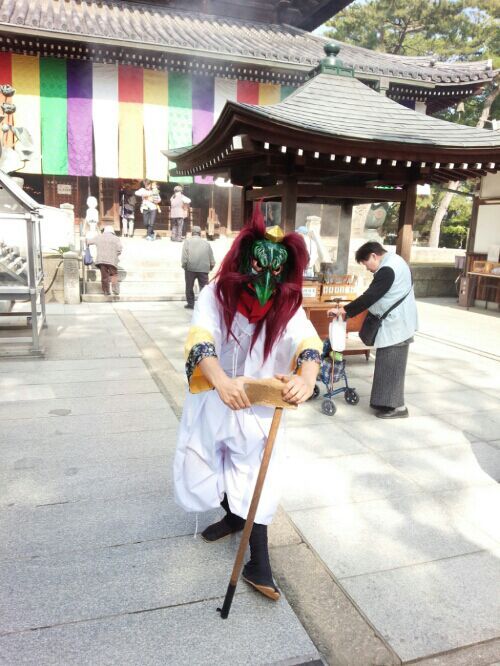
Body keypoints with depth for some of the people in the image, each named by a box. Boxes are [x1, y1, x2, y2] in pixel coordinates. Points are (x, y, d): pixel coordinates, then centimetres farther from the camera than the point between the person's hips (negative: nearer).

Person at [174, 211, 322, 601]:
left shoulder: (287, 305, -17)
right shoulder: (217, 294, -21)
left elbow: (307, 341, -34)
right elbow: (201, 341, -37)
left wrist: (306, 377, -58)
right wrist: (221, 380, -58)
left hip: (259, 405, -1)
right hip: (214, 400, 1)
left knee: (255, 474, -1)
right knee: (205, 463, 17)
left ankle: (258, 563, 15)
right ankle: (233, 515, 46)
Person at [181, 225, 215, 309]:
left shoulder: (187, 241, 6)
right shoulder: (206, 242, 13)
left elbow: (184, 256, -6)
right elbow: (211, 258, 11)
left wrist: (184, 265, 1)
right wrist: (211, 266, 20)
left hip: (190, 268, -1)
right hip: (204, 269, 1)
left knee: (189, 287, 12)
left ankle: (190, 303, 15)